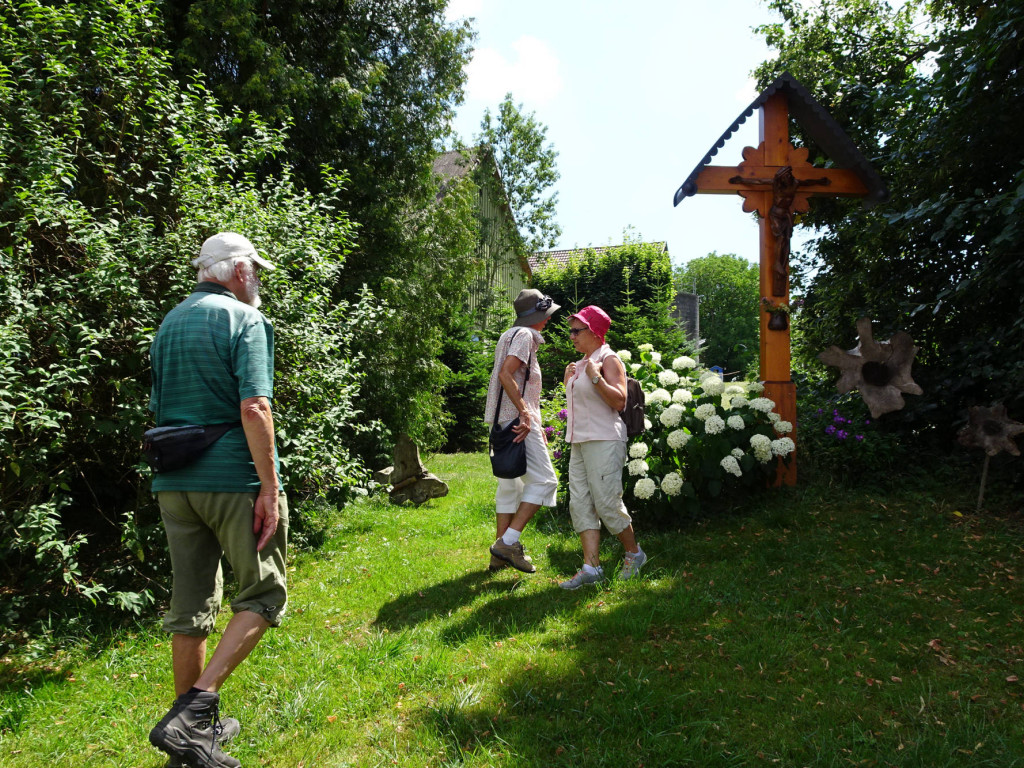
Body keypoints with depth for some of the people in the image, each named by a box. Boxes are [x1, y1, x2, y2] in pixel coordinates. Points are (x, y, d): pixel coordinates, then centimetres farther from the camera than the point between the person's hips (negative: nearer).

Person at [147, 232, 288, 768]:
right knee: (261, 597, 5)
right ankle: (191, 711, -6)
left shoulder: (169, 324, 16)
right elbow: (254, 408, -19)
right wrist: (269, 487, -19)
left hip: (173, 483, 7)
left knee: (191, 607, 14)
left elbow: (160, 408, 20)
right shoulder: (244, 320, -8)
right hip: (234, 479, -7)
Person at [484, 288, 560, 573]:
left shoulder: (512, 335, 23)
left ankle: (501, 555, 15)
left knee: (510, 484, 11)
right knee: (544, 479, -9)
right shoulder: (524, 335, -8)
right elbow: (505, 374, -21)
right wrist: (525, 413, -24)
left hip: (506, 421, 10)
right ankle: (508, 542, -13)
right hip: (516, 419, -10)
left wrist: (537, 424, 24)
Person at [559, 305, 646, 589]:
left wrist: (595, 377, -21)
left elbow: (619, 401, -17)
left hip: (604, 441, -9)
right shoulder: (581, 363, 19)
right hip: (579, 443, 9)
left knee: (607, 503, -5)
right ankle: (591, 566, 3)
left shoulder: (608, 359, -6)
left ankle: (634, 553, 16)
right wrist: (568, 379, 17)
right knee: (580, 504, 2)